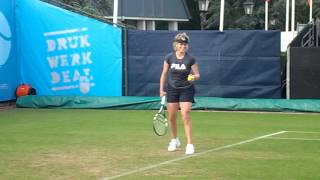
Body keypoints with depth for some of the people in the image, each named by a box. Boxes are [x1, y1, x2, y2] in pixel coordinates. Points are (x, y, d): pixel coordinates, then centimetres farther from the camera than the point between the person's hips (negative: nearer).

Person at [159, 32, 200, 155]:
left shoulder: (190, 59, -11)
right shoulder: (169, 58, -5)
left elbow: (197, 75, -5)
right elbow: (164, 74, 6)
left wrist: (194, 77, -28)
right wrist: (161, 89, 3)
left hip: (186, 90, -3)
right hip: (172, 89, 3)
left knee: (185, 116, -14)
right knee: (171, 117, 8)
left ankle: (190, 145, -12)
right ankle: (174, 140, 32)